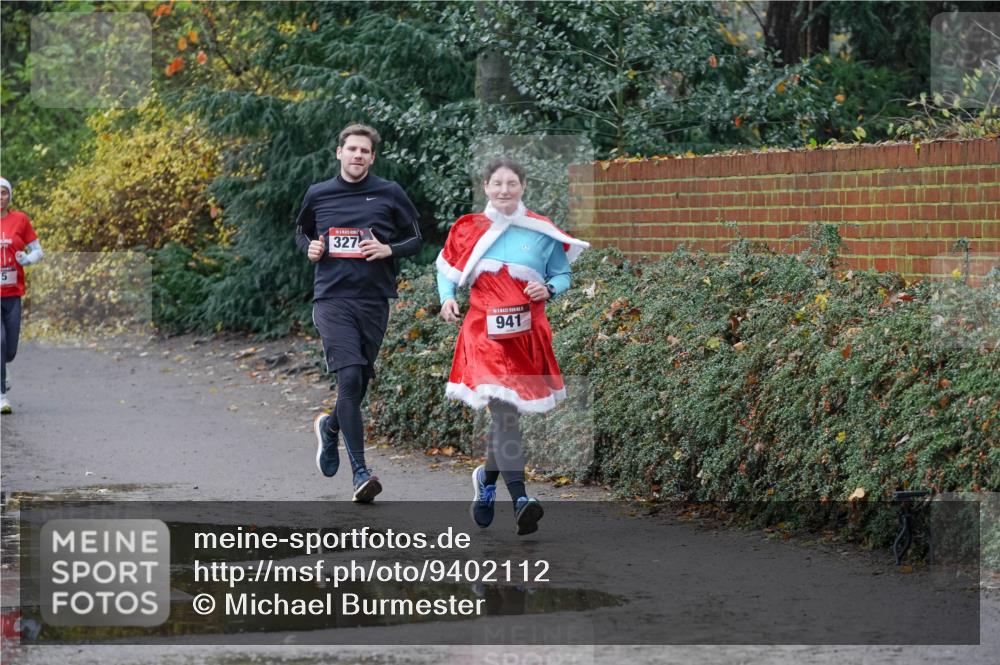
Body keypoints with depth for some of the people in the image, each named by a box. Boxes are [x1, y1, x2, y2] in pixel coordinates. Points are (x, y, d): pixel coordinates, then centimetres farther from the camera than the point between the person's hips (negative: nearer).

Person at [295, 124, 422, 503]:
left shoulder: (389, 194, 5)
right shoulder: (318, 194, 8)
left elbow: (415, 239, 11)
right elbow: (301, 232, 24)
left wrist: (388, 250, -9)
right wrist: (310, 248, 2)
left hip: (374, 300, 2)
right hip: (332, 297, -2)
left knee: (360, 383, 9)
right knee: (349, 376, -17)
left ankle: (330, 427, 44)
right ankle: (360, 473, -15)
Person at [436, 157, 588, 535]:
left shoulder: (541, 231, 5)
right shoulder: (468, 229, 6)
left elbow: (563, 274, 11)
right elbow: (446, 267, 16)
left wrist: (549, 289, -10)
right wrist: (447, 297, -2)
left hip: (527, 333, 2)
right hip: (485, 332, -2)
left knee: (504, 411, 9)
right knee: (504, 410, -15)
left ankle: (488, 479, 37)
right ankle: (519, 498, -21)